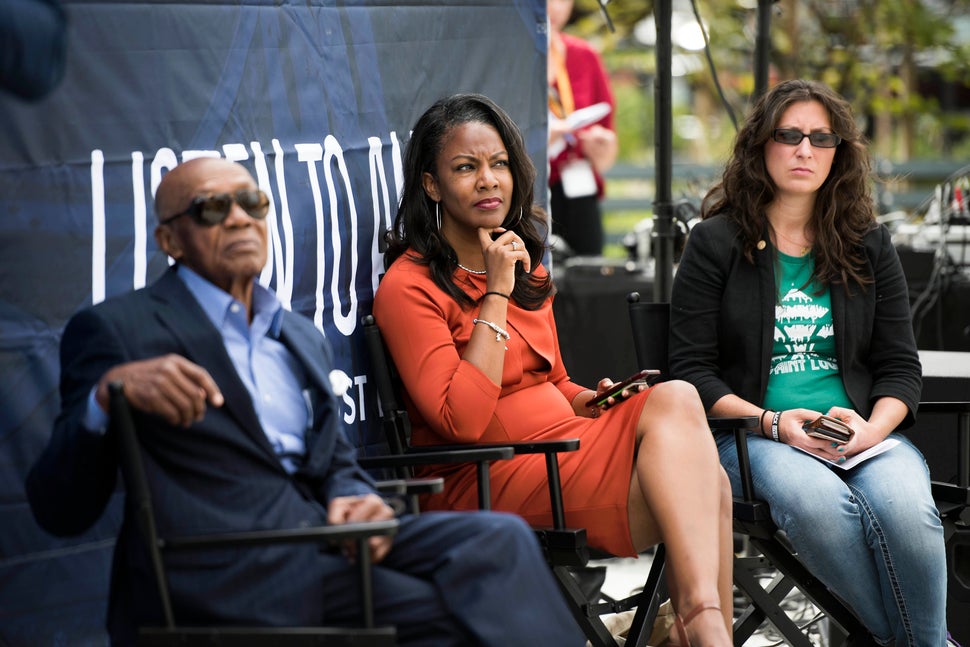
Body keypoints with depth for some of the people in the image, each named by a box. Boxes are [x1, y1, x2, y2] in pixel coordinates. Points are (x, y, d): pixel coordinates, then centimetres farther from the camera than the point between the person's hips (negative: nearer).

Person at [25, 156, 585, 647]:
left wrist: (354, 500, 0)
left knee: (498, 539, -20)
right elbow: (60, 510, -4)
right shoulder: (116, 329, 3)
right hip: (215, 572, -6)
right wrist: (108, 395, -23)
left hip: (325, 545, 7)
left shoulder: (305, 339, 24)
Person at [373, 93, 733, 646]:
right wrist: (496, 294, -14)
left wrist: (594, 399, 5)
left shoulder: (528, 271, 19)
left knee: (710, 488, -22)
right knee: (675, 401, -25)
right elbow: (464, 420, -18)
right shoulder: (409, 286, -8)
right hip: (483, 485, -8)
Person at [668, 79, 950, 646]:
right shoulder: (716, 243, 7)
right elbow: (692, 370, 2)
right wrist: (774, 423, -12)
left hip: (866, 433, 2)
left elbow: (900, 366, 13)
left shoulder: (869, 247, 15)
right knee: (819, 503, -37)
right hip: (754, 434, -2)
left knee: (906, 510, -33)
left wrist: (872, 428, -10)